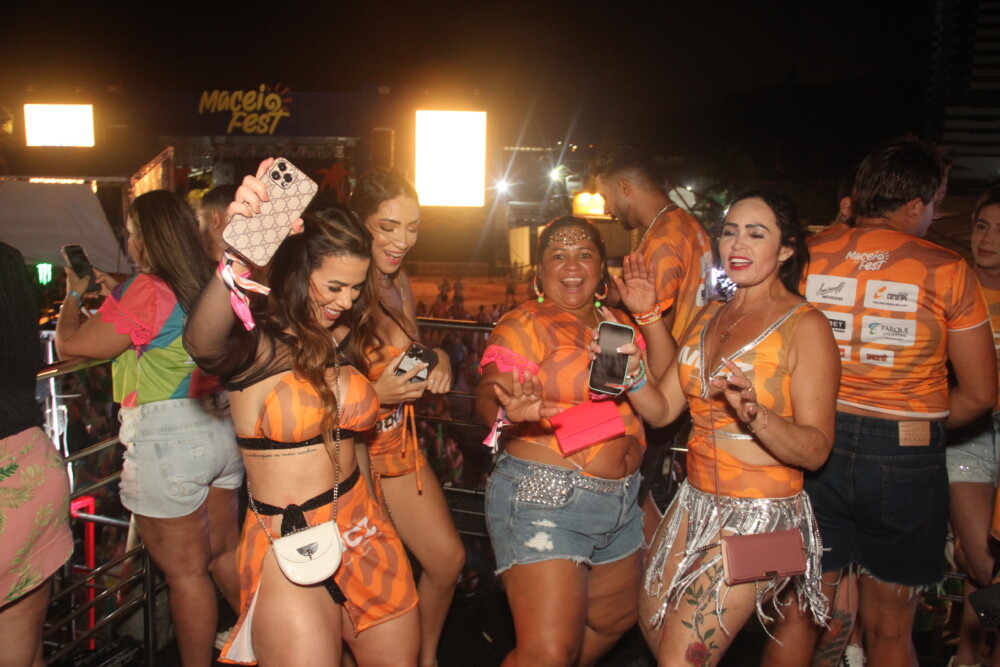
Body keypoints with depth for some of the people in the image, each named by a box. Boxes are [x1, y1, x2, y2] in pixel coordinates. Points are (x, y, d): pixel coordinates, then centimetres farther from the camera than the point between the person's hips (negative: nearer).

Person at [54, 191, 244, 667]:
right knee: (224, 551, 22)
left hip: (165, 441, -8)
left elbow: (68, 344, -11)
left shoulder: (147, 291, -18)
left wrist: (73, 293, 6)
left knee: (185, 572, 7)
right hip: (220, 430, 8)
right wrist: (117, 293, 24)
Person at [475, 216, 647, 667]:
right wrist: (511, 411, -43)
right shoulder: (524, 325, -7)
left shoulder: (618, 324, 12)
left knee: (614, 620, 22)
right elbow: (489, 394, -20)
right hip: (544, 500, -7)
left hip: (620, 501, 8)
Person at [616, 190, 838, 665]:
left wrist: (755, 415, -35)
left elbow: (816, 449, -18)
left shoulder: (804, 325, -12)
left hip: (759, 517, -7)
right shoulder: (708, 317, 8)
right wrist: (630, 370, -14)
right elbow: (662, 409, 4)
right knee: (652, 623, 19)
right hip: (695, 502, 7)